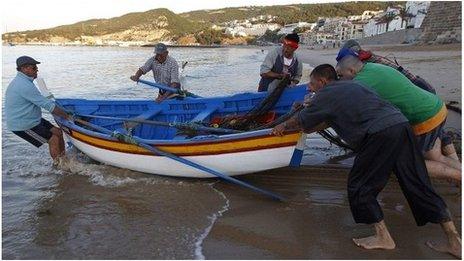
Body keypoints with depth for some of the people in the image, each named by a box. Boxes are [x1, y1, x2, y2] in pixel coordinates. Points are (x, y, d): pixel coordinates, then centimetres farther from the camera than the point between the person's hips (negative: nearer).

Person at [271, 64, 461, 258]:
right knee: (418, 185, 13)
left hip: (380, 133, -9)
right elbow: (329, 120, 39)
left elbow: (300, 121, 19)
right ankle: (455, 242, 19)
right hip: (401, 123, 9)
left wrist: (283, 127, 38)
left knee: (359, 186, 6)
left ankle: (383, 237, 14)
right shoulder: (350, 85, 30)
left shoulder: (325, 95, 7)